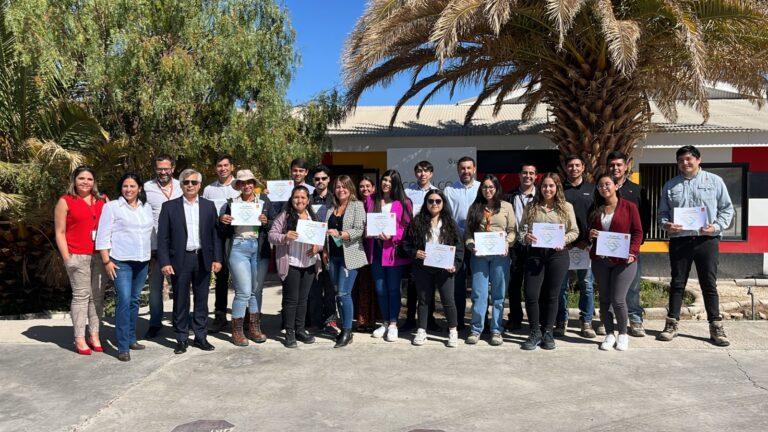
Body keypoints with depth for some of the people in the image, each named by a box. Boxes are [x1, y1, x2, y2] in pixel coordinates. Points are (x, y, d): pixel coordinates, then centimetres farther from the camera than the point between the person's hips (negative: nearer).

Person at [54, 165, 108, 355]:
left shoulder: (103, 200, 13)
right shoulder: (65, 201, 3)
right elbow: (60, 233, 0)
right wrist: (67, 258, -8)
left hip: (100, 254, 4)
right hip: (78, 256, -3)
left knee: (97, 295, 5)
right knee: (81, 295, -2)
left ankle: (94, 336, 14)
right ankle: (79, 340, 5)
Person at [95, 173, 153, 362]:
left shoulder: (146, 208, 13)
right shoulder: (112, 207, -2)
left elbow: (153, 233, 19)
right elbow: (103, 236, -4)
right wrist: (106, 261, -10)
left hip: (143, 261, 5)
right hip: (121, 261, -5)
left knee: (134, 300, 12)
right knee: (124, 301, -11)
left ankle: (131, 339, 23)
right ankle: (123, 347, -6)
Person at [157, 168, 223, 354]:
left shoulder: (209, 206, 7)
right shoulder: (170, 206, 2)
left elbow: (215, 234, 6)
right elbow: (162, 237, -1)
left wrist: (217, 258, -1)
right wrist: (164, 262, -9)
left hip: (203, 259, 2)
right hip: (180, 260, -2)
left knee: (201, 300, 9)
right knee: (180, 302, 5)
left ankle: (200, 336, 20)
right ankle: (181, 339, 17)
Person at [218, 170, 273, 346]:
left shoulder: (265, 201, 7)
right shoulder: (231, 203, 5)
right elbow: (225, 234, 8)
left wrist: (266, 222, -14)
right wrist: (222, 222, -12)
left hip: (261, 250, 2)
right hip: (239, 249, -2)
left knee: (256, 291, 10)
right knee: (243, 292, -6)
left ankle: (254, 328, 22)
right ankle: (237, 331, 8)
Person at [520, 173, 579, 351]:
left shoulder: (566, 207, 5)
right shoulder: (530, 207, 7)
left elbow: (574, 231, 7)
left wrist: (563, 240, -11)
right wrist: (526, 237, -12)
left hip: (557, 254, 0)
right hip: (535, 254, 1)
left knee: (551, 295, 7)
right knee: (531, 294, -5)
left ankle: (548, 333, 21)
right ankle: (535, 333, 12)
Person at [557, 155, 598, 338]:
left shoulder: (591, 189, 10)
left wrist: (588, 240, -4)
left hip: (585, 245, 1)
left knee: (587, 285, 2)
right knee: (561, 285, 2)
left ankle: (586, 322, 12)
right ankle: (561, 322, 11)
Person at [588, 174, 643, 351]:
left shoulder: (629, 207, 0)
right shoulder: (596, 209, 12)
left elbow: (638, 232, -3)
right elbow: (588, 230, 21)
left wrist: (632, 252, -16)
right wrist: (590, 234, -3)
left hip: (623, 261, -4)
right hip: (600, 261, 4)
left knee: (618, 300, -7)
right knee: (604, 299, 8)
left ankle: (623, 334, 16)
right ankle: (609, 334, 21)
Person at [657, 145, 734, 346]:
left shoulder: (714, 181, 6)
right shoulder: (670, 186, 11)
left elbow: (727, 208, 6)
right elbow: (662, 213, 14)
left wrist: (716, 226, -10)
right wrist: (666, 225, -8)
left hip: (707, 240, -1)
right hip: (679, 240, 2)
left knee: (709, 284, 3)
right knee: (677, 284, 7)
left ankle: (716, 327, 12)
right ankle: (671, 324, 14)